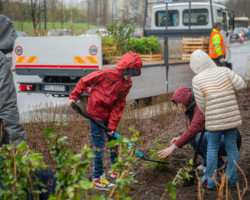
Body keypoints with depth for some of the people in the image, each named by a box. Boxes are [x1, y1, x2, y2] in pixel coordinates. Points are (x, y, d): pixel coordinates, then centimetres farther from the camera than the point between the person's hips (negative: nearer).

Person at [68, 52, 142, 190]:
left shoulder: (127, 84, -3)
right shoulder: (106, 74, -22)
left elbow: (119, 105, -2)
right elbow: (84, 81, -11)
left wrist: (112, 125, -6)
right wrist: (74, 96, -11)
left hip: (110, 114, 7)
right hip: (96, 112, -6)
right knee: (99, 145, -5)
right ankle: (98, 179, 3)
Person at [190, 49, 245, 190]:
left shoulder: (197, 80, -7)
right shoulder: (224, 71, -1)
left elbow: (201, 104, -4)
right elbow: (241, 85, -7)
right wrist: (228, 88, 12)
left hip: (214, 120, -2)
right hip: (232, 117, 2)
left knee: (212, 148, 10)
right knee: (232, 146, 12)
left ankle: (210, 180, 16)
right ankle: (232, 179, 21)